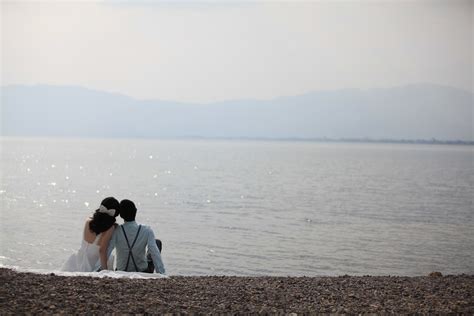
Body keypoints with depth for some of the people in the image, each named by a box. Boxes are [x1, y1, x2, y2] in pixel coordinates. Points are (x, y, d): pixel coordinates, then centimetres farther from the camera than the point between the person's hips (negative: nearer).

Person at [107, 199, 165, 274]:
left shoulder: (115, 231, -20)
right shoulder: (147, 231, -20)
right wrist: (162, 275, -26)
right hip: (143, 273, -1)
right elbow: (155, 254, -25)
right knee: (157, 242, 20)